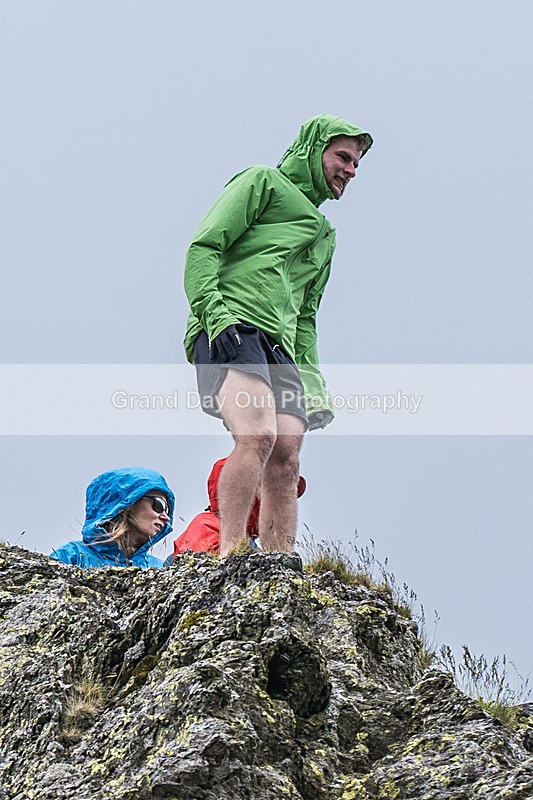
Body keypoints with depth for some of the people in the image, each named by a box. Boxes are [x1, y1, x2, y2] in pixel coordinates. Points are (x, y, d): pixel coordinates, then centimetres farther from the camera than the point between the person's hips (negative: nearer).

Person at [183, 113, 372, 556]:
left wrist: (311, 379, 19)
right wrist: (215, 312, -16)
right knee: (259, 434, -28)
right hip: (231, 332, -7)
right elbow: (204, 246, -1)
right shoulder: (263, 182, 12)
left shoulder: (325, 236, 35)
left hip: (279, 346, 8)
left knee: (286, 458, -7)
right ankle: (231, 554, -31)